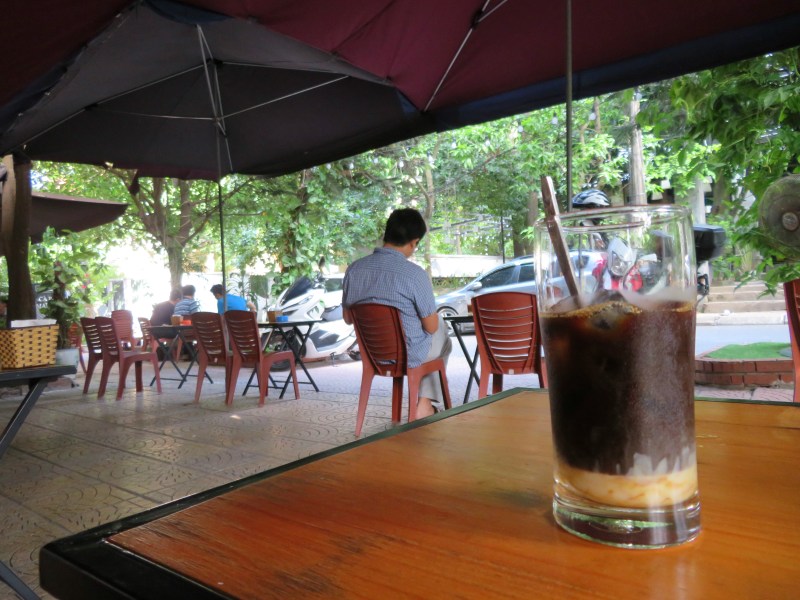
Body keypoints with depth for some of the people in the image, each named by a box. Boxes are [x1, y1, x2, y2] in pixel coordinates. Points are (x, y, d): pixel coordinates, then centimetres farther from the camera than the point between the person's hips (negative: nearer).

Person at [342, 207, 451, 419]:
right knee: (442, 332, 29)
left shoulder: (353, 269, -9)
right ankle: (425, 404, 28)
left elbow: (348, 318, 3)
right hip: (409, 356, -5)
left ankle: (424, 403, 36)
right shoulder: (414, 274, -25)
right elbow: (431, 327, -14)